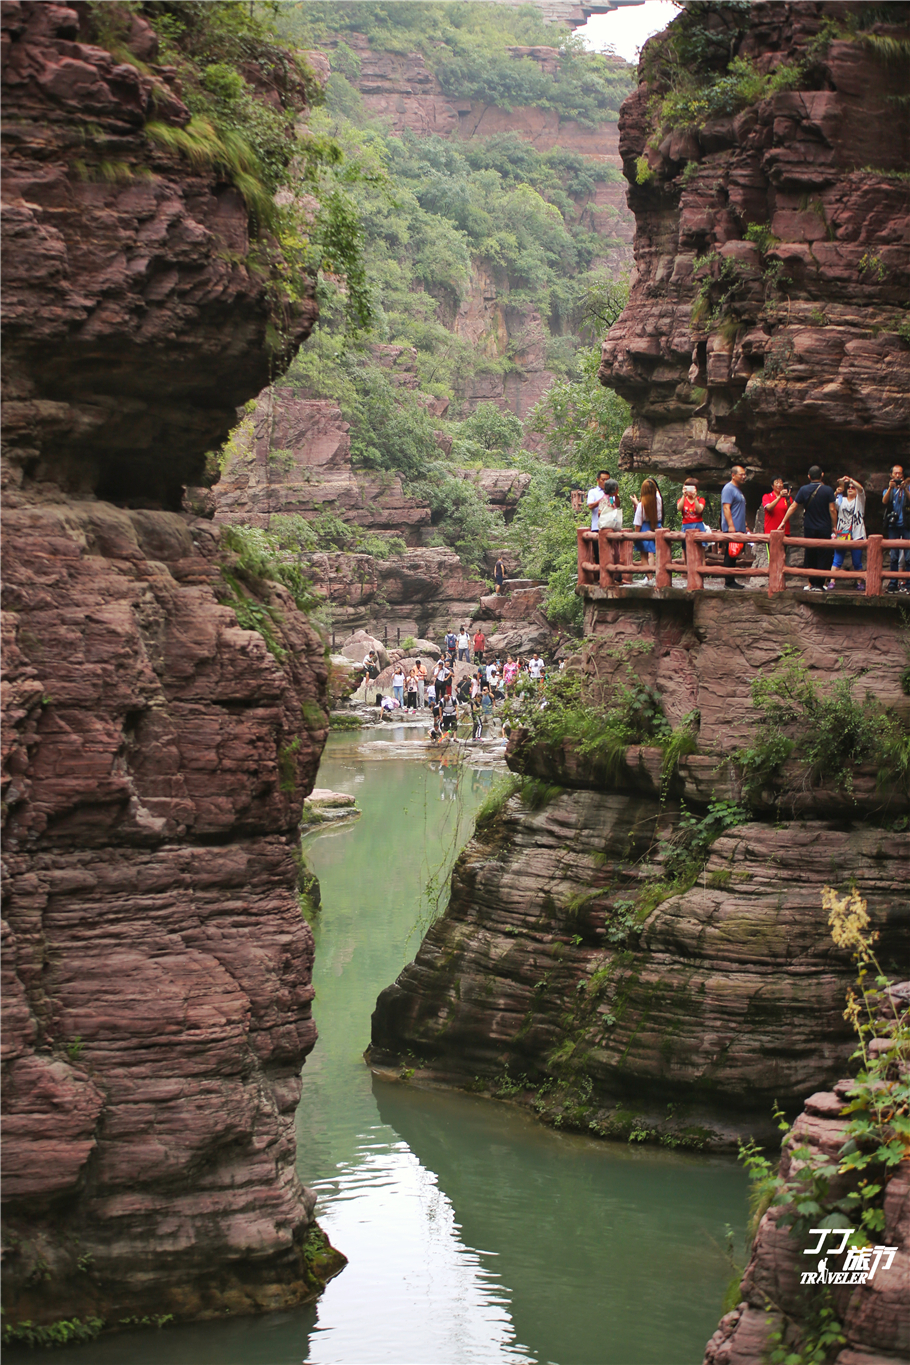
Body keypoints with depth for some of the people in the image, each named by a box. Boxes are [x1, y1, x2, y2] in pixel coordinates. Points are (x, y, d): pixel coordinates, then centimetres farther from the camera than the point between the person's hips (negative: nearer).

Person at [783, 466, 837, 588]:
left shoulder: (804, 490, 0)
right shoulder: (828, 490, -5)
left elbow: (793, 507, 2)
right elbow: (832, 509, -7)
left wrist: (784, 522, 8)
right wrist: (834, 526, 2)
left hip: (809, 529, 2)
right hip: (824, 529, -2)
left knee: (809, 556, 12)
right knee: (823, 557, 2)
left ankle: (811, 583, 13)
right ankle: (818, 584, -2)